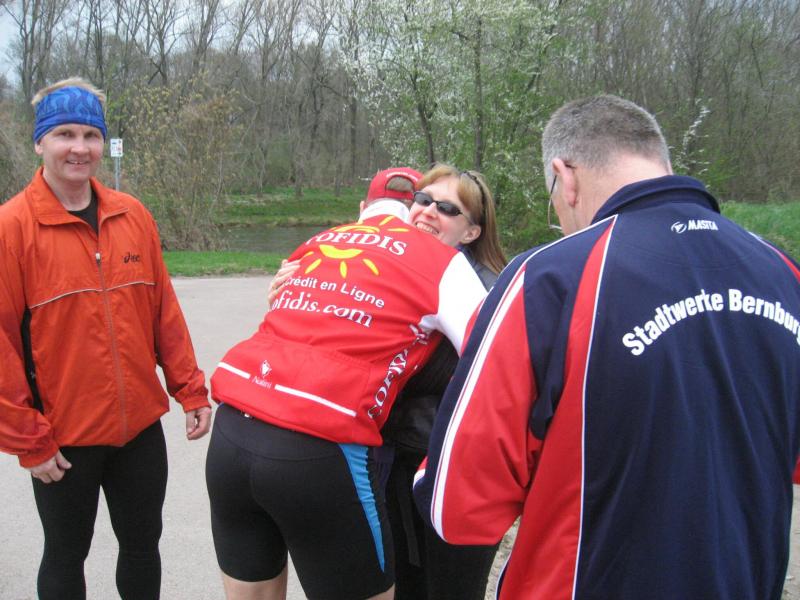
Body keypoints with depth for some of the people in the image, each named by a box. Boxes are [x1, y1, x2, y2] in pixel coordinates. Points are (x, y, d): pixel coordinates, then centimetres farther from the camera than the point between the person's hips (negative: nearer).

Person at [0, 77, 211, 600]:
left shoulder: (133, 215, 1)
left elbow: (164, 311, 5)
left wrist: (190, 390, 3)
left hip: (141, 424, 3)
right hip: (62, 437, -3)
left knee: (143, 545, 18)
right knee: (66, 556, 16)